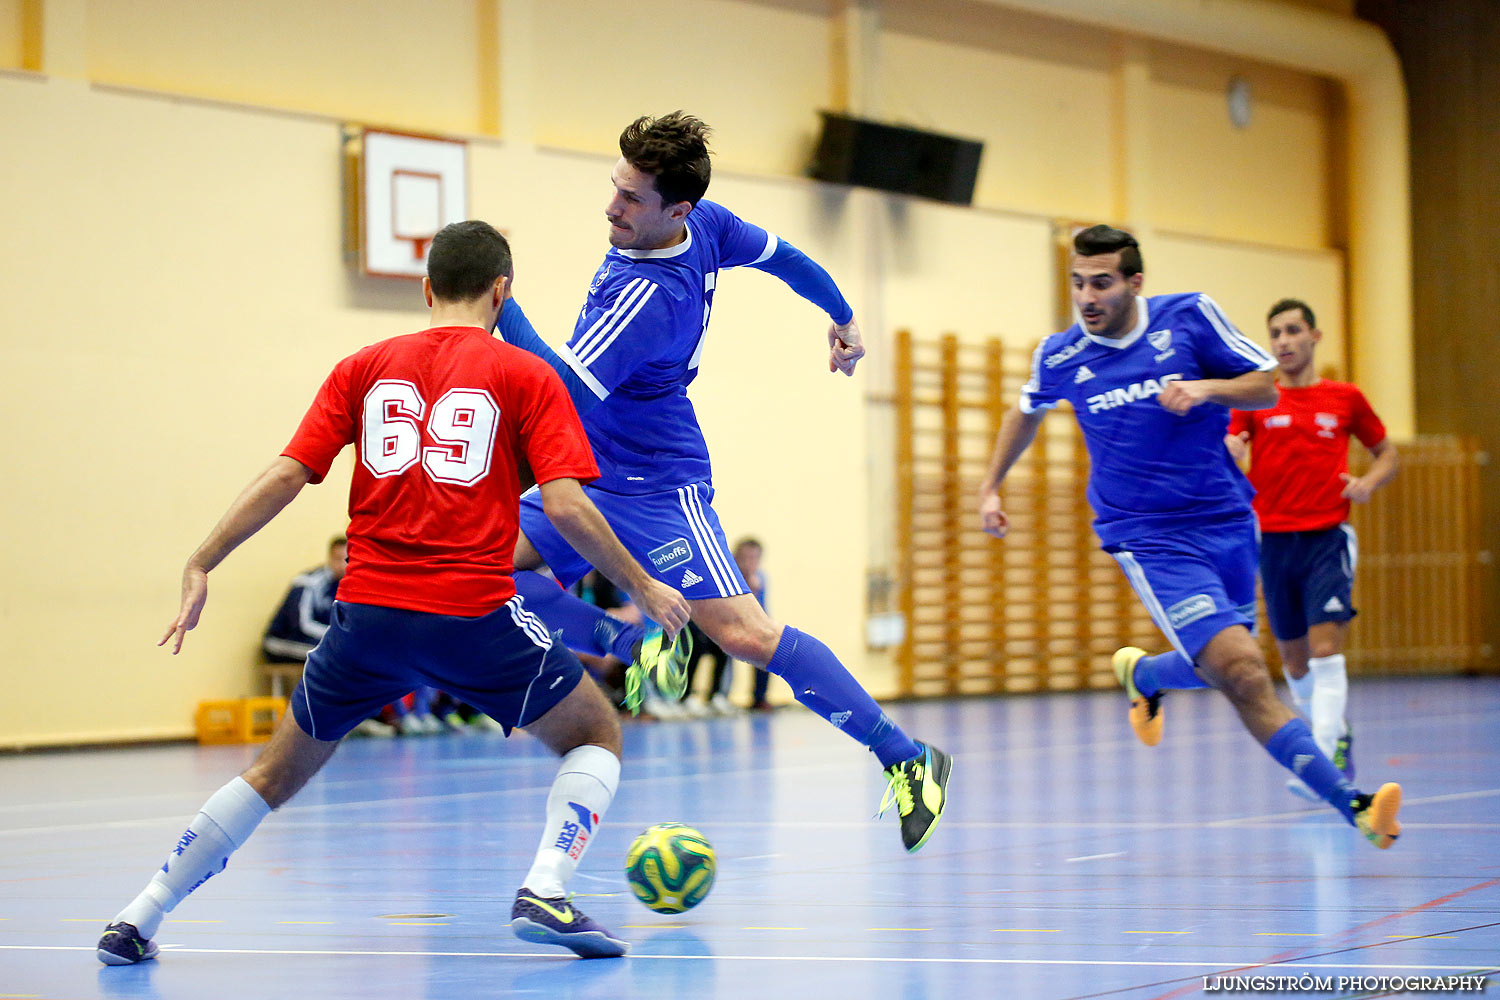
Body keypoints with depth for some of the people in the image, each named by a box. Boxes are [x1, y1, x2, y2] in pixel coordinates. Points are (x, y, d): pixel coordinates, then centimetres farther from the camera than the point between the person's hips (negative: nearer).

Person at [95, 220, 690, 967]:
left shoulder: (365, 368, 13)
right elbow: (565, 506, -5)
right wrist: (642, 588, 7)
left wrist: (202, 566, 6)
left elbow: (285, 476, 4)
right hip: (475, 614, -3)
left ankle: (137, 922, 17)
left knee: (278, 772, 21)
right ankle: (544, 893, -8)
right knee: (595, 737, 16)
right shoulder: (525, 376, 5)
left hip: (369, 614, 3)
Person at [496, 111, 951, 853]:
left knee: (743, 633, -14)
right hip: (594, 476, 9)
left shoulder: (650, 295, -29)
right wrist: (843, 319, 30)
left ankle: (908, 760, -5)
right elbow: (785, 258, 14)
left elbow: (563, 390, -30)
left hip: (652, 490, -9)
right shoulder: (706, 224, -3)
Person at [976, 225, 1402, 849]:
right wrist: (992, 485, 22)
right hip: (1150, 538, -3)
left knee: (1223, 671, 16)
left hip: (1227, 521, 3)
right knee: (1241, 670, -20)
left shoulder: (1188, 317, -5)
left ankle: (1143, 674, 50)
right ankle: (1352, 804, -22)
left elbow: (1267, 389, 1)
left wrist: (1207, 388, -18)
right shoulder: (1059, 356, -2)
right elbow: (1028, 410, 21)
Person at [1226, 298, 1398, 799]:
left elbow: (1386, 452, 18)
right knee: (1293, 657, 9)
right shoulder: (1253, 401, 5)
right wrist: (1228, 452, -28)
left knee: (1325, 650, -16)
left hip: (1328, 537, -2)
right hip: (1273, 540, 2)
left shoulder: (1345, 399, 6)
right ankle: (1337, 734, 31)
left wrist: (1368, 483, -3)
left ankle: (1324, 759, -21)